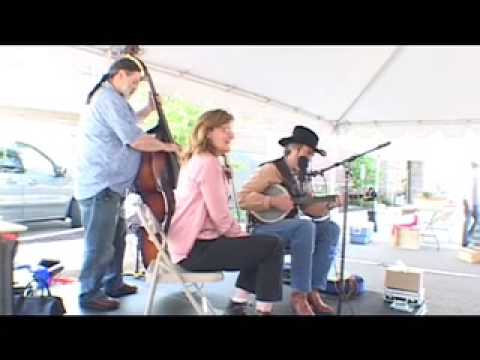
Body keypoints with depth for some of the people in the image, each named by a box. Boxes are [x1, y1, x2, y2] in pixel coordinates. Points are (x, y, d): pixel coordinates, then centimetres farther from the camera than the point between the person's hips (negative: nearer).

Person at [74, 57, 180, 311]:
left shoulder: (107, 97, 19)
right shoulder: (110, 98, -16)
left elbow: (127, 123, 33)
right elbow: (136, 140, -22)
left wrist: (149, 109, 21)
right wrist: (165, 146, -7)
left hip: (106, 183, 11)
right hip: (101, 185, -11)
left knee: (116, 236, 18)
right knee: (100, 244, -4)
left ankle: (113, 284, 29)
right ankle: (90, 295, 7)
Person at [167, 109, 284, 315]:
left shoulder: (195, 160, 17)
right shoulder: (208, 162, -14)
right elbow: (221, 217, -19)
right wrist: (245, 236, -3)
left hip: (190, 243, 10)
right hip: (196, 247, -10)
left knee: (258, 246, 20)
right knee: (272, 246, -8)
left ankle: (237, 304, 18)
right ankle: (263, 310, 0)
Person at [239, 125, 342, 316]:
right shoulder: (271, 169, -10)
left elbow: (308, 206, 16)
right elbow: (243, 197, -19)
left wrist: (328, 205, 0)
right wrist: (274, 201, -24)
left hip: (291, 227, 9)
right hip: (264, 228, -9)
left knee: (331, 228, -5)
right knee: (305, 227, -33)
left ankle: (313, 291, -8)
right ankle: (299, 295, -23)